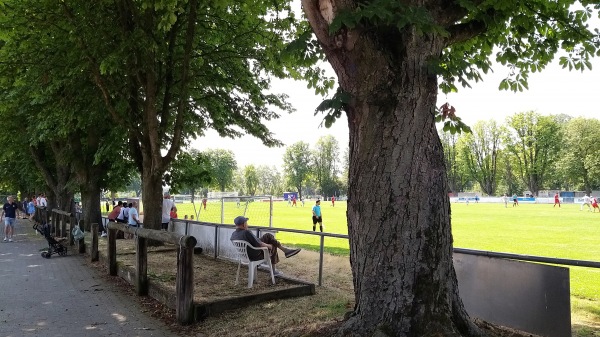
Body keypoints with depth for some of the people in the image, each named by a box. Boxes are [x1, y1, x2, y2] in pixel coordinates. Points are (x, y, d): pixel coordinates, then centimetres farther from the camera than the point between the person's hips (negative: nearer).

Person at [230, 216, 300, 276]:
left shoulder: (233, 235, -6)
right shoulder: (247, 232, -32)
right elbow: (259, 244, -26)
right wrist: (268, 245, -6)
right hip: (256, 256, -8)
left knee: (268, 236, 12)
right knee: (273, 246, 17)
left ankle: (285, 249, 18)